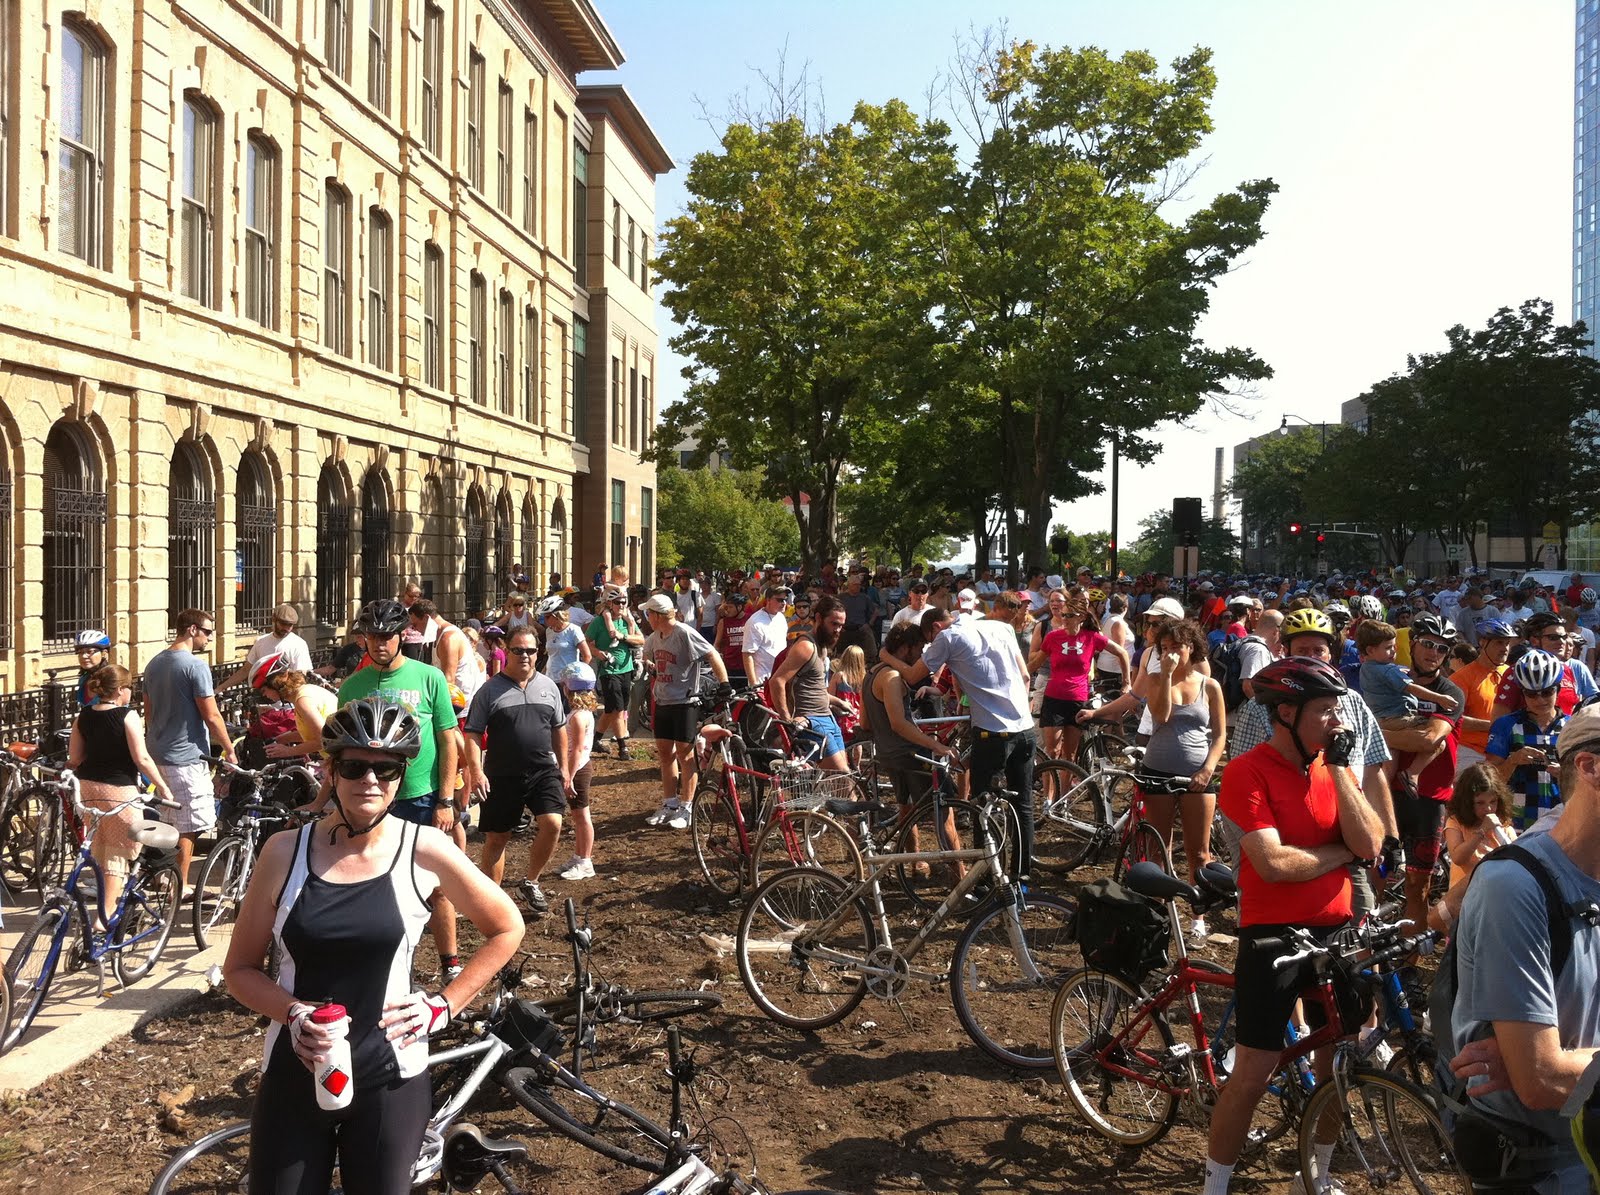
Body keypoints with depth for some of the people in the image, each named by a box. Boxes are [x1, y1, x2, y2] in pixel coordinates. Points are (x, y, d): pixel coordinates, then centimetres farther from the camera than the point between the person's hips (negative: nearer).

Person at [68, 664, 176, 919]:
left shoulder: (83, 716, 5)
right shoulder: (128, 716, -13)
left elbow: (73, 759, 8)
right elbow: (141, 758, -15)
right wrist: (162, 786, -6)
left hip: (89, 786, 6)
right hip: (119, 789, -6)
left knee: (99, 849, 19)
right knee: (118, 852, 2)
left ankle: (105, 902, 33)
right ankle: (107, 915, 0)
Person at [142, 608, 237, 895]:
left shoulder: (155, 663, 11)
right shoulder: (195, 666, -16)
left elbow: (148, 712, 18)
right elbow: (211, 716, -16)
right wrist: (229, 750, -6)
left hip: (159, 754, 9)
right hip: (187, 756, -9)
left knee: (169, 822, 20)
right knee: (188, 827, -1)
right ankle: (180, 887, 4)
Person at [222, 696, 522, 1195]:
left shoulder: (424, 851, -10)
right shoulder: (284, 852, -6)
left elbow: (507, 929, 3)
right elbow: (240, 968, 2)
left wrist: (443, 1006, -3)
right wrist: (293, 1014, -15)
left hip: (389, 1080, -1)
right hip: (293, 1076, 1)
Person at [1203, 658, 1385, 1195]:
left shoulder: (1334, 766, 6)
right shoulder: (1248, 771, -13)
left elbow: (1370, 844, -6)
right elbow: (1273, 862, -22)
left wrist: (1340, 767, -11)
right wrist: (1343, 853, -7)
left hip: (1335, 932, 6)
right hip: (1273, 938, -6)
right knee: (1252, 1075, -2)